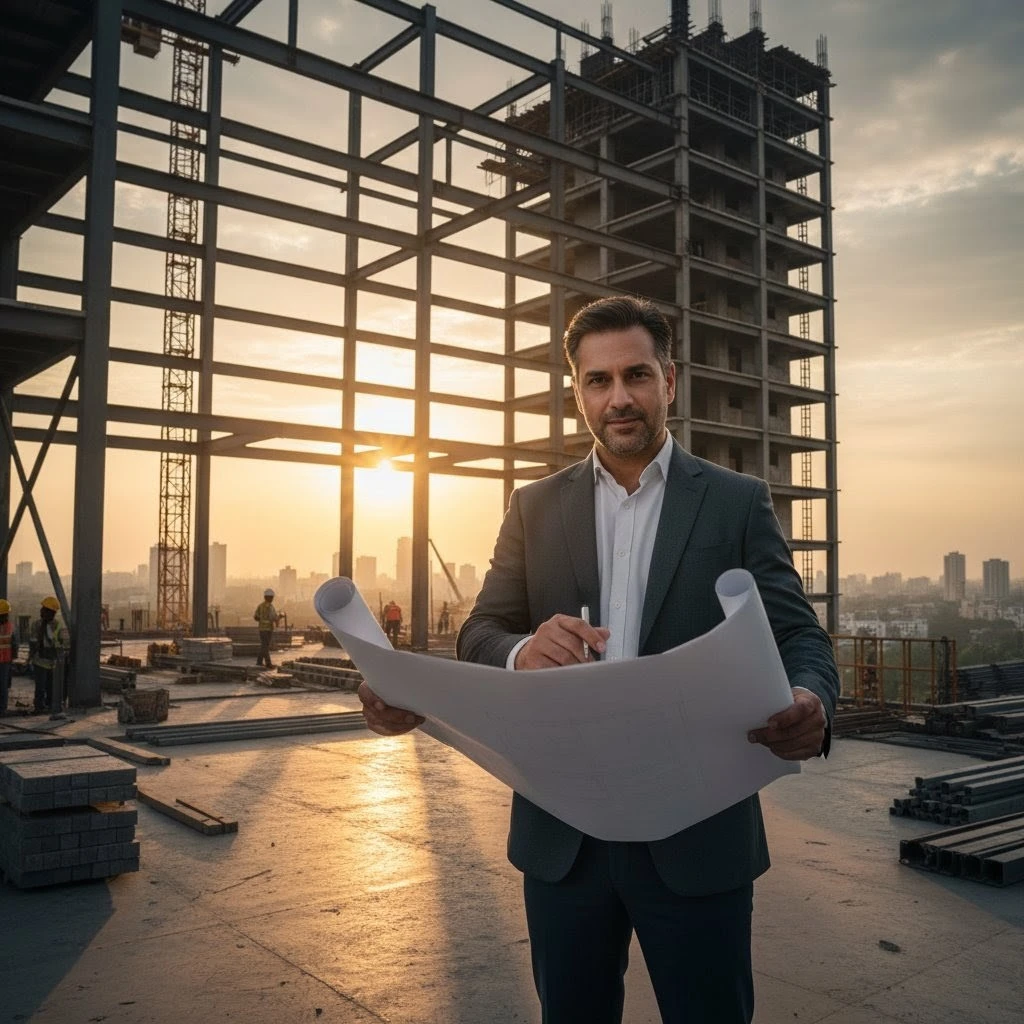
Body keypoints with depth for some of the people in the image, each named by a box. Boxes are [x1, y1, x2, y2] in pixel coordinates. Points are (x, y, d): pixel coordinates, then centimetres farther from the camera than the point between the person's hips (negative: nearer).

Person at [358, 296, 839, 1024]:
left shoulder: (738, 502, 1)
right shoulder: (536, 506, 6)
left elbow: (798, 636, -4)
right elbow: (481, 633, 1)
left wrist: (810, 703, -28)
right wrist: (521, 651, -24)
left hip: (696, 832, -1)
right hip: (563, 833, 2)